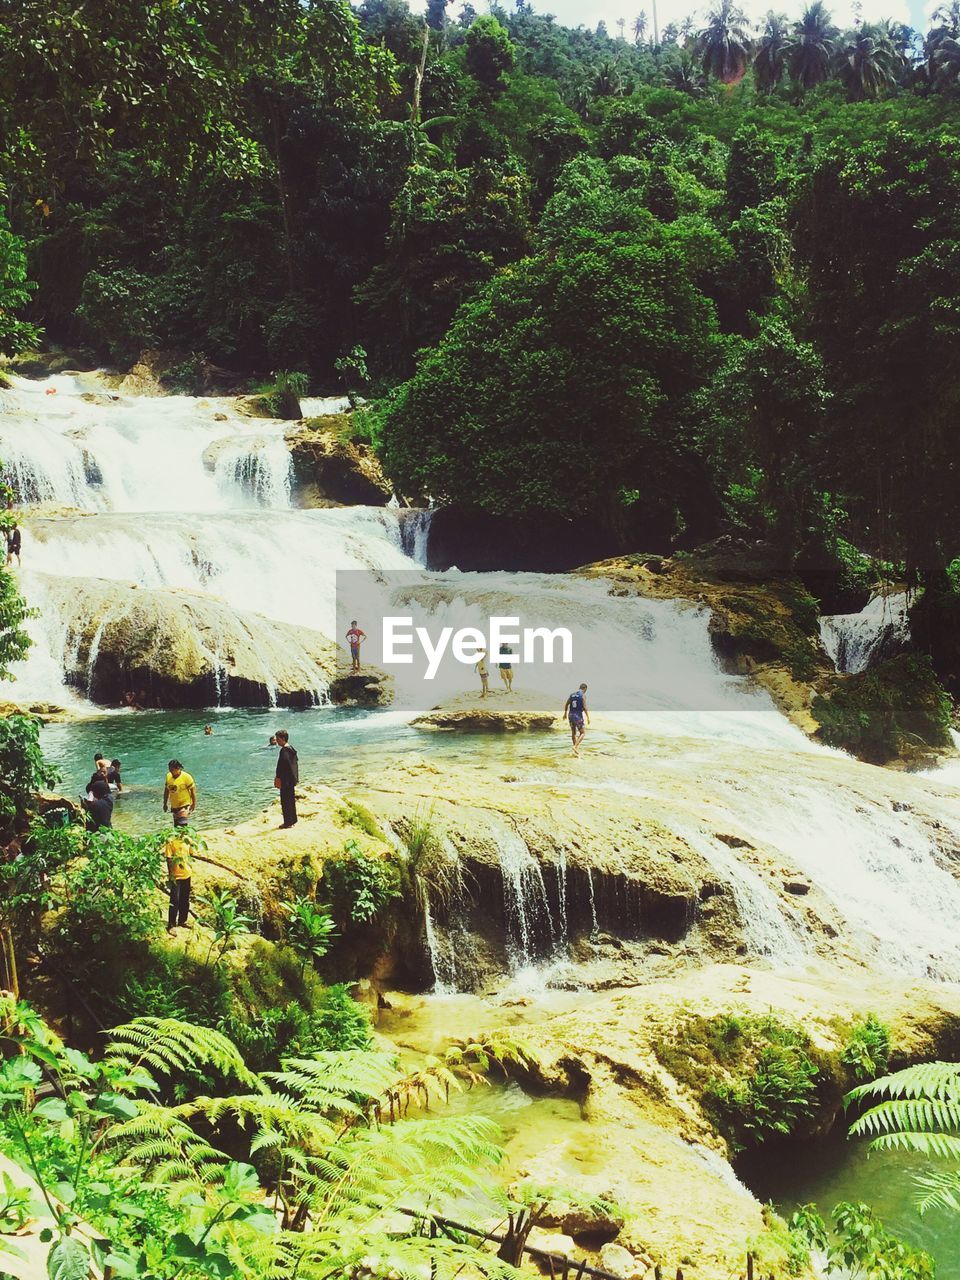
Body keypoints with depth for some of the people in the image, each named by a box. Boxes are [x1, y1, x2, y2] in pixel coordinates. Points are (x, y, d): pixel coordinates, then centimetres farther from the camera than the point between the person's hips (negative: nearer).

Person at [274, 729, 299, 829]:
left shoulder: (284, 750, -19)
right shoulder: (291, 749, 10)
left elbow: (282, 765, -22)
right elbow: (296, 763, 16)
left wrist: (278, 778, -15)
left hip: (286, 780, -10)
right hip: (292, 779, 10)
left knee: (285, 801, -2)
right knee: (291, 800, 17)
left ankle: (288, 822, 2)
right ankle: (293, 821, 25)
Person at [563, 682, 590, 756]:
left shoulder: (572, 694, 11)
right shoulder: (583, 695, -8)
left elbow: (566, 704, 18)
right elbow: (584, 707, -16)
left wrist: (565, 713, 32)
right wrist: (588, 717, -13)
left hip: (571, 715, 6)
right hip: (578, 716, -6)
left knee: (573, 733, 16)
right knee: (582, 733, 3)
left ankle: (576, 750, 21)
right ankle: (576, 746, -16)